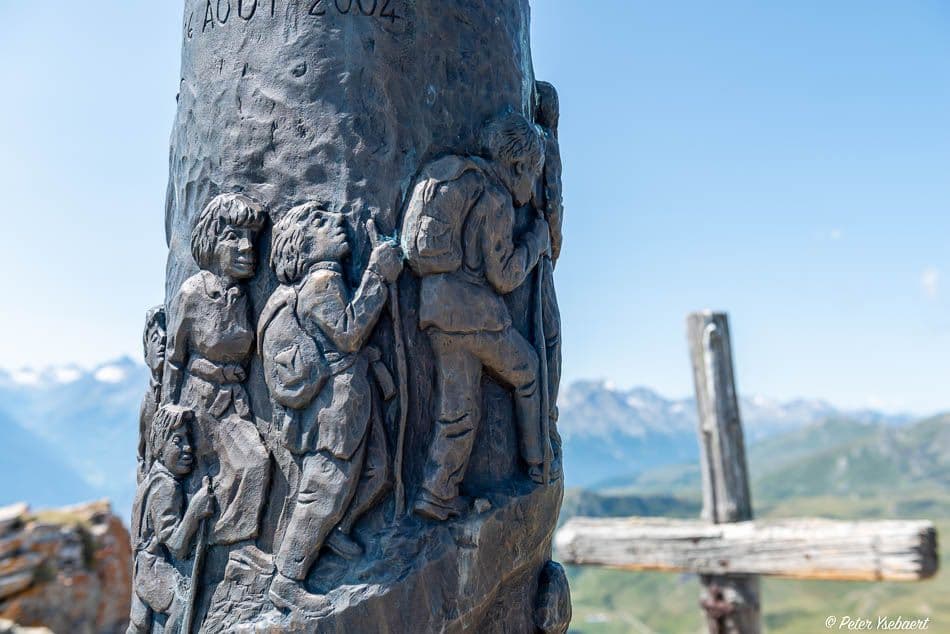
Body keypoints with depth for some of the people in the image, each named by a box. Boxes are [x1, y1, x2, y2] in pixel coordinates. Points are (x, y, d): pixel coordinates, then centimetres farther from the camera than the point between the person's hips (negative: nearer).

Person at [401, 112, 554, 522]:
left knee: (459, 405, 10)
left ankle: (437, 495, 9)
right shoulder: (495, 199, -8)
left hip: (433, 304, 8)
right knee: (526, 372, 14)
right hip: (471, 304, -7)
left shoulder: (457, 181, 19)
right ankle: (539, 464, 24)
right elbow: (503, 276, -9)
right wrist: (537, 240, 6)